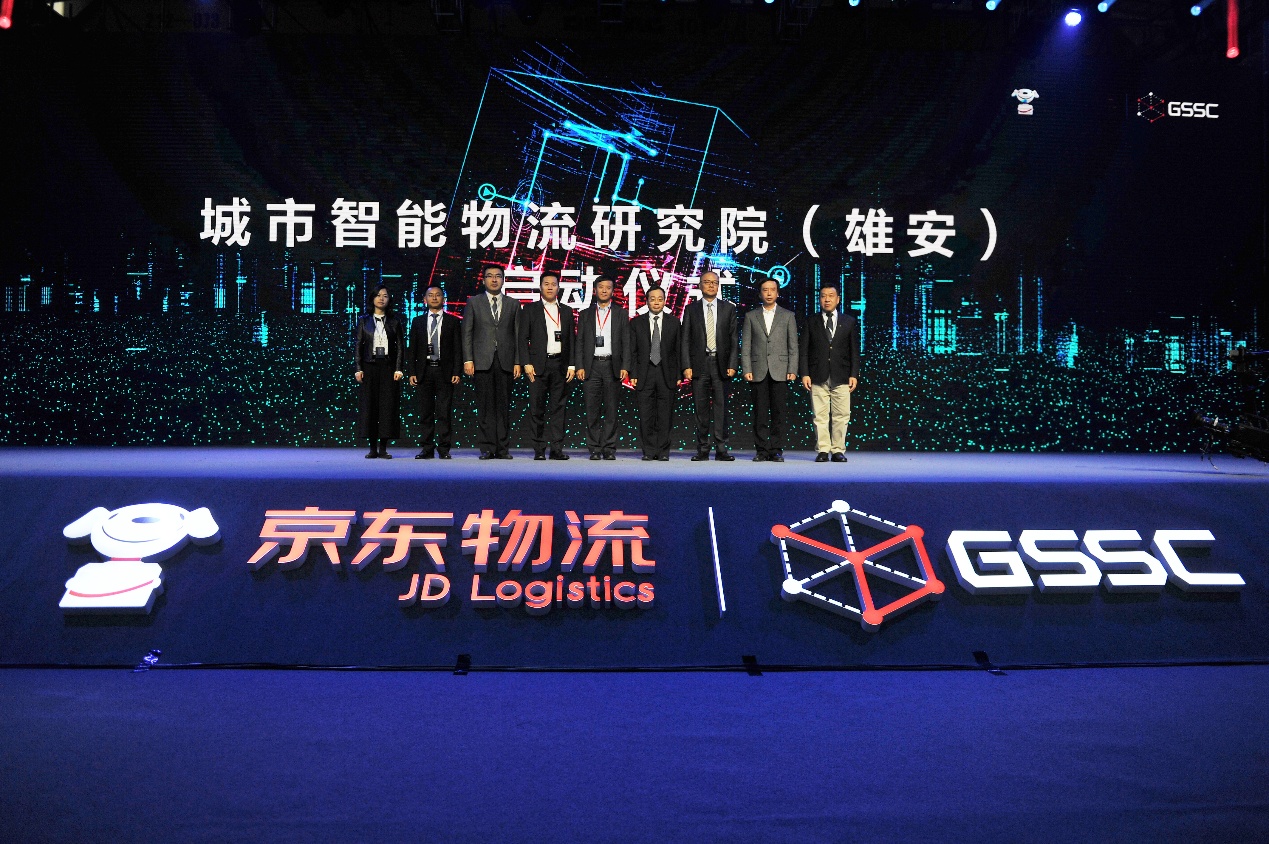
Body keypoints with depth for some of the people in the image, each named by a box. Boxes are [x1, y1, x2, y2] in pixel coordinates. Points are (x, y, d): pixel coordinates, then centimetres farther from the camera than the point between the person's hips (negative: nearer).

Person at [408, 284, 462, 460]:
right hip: (424, 371, 2)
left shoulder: (453, 321, 7)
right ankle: (427, 449, 8)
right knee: (425, 413, 4)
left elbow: (457, 348, 3)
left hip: (445, 371, -2)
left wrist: (457, 372, -6)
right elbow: (412, 349, 10)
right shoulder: (418, 321, 12)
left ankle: (443, 449, 1)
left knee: (444, 413, -3)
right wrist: (412, 372, 0)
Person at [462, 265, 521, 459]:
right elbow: (467, 333, 5)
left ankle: (503, 448, 6)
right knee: (486, 406, -1)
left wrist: (518, 362, 1)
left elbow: (517, 334, 9)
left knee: (504, 406, 2)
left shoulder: (513, 304, 13)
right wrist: (468, 360, -4)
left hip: (505, 361, 1)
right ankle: (487, 448, 3)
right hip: (482, 361, -1)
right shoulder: (473, 302, 10)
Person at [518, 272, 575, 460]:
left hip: (560, 365, 2)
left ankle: (556, 448, 5)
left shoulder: (566, 311, 14)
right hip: (538, 365, -2)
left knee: (558, 408, 2)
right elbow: (523, 338, 2)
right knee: (537, 409, -1)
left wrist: (571, 365, 4)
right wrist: (526, 363, -8)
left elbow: (571, 340, 12)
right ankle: (539, 450, 4)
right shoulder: (530, 309, 6)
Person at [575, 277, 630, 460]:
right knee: (592, 411, 0)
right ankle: (595, 449, 6)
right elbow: (579, 343, 9)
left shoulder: (621, 313, 10)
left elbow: (626, 342, 5)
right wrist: (579, 367, -2)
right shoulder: (586, 314, 12)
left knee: (611, 410, 1)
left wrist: (625, 367, -6)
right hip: (591, 366, 1)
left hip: (612, 366, -1)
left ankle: (609, 449, 7)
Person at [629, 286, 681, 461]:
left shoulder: (674, 322, 7)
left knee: (665, 416, 1)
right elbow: (632, 351, 5)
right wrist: (633, 374, -3)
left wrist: (679, 374, 0)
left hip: (667, 373, 0)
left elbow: (678, 350, 6)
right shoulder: (636, 322, 7)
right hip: (645, 373, 0)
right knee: (646, 415, 1)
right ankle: (649, 451, 9)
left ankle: (663, 452, 9)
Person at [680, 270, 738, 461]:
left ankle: (721, 449, 3)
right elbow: (684, 340, 5)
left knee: (721, 408, 0)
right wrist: (686, 366, -5)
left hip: (721, 364, 0)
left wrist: (732, 364, -4)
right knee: (701, 408, 2)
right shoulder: (691, 309, 7)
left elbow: (733, 339, 6)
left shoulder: (728, 308, 9)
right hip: (699, 364, 0)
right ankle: (703, 449, 8)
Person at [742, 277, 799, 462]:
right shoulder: (751, 316, 11)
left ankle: (776, 450, 4)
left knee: (779, 412, -2)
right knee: (760, 413, 1)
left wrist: (793, 370, -3)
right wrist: (747, 370, -4)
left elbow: (793, 346, 6)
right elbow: (745, 346, 6)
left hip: (780, 371, 0)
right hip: (759, 371, 0)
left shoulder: (788, 316, 10)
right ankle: (762, 450, 6)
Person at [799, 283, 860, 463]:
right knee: (820, 416, -1)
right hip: (818, 378, 0)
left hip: (841, 378, 1)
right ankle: (822, 451, 5)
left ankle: (838, 451, 8)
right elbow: (804, 351, 6)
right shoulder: (811, 322, 9)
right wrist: (804, 374, -4)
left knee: (841, 416, -1)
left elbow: (854, 351, 9)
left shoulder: (849, 322, 11)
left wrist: (854, 375, 1)